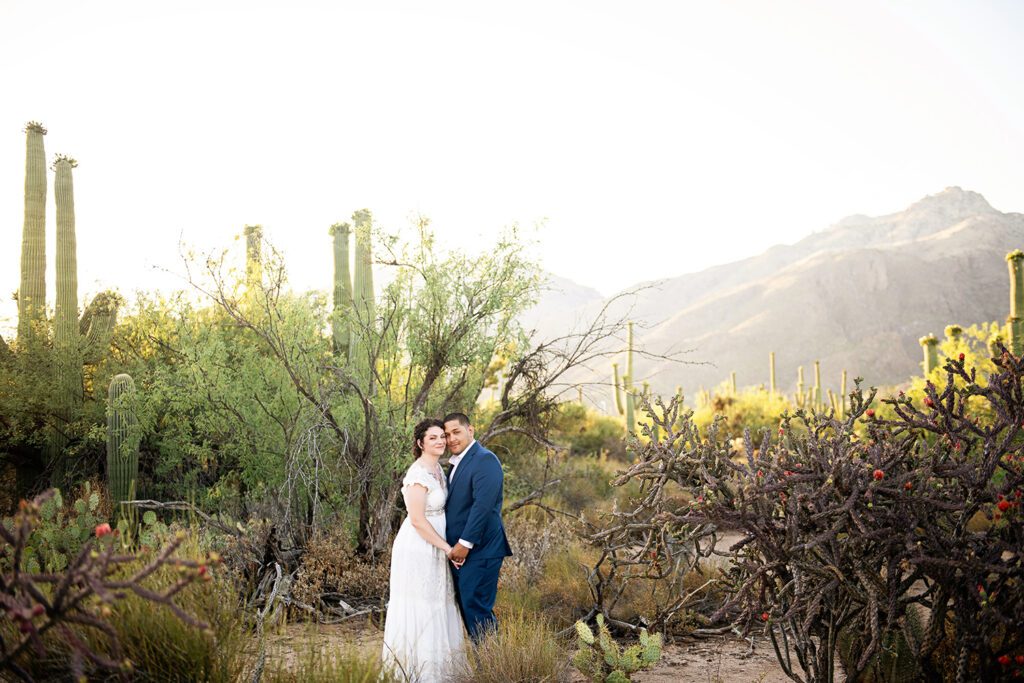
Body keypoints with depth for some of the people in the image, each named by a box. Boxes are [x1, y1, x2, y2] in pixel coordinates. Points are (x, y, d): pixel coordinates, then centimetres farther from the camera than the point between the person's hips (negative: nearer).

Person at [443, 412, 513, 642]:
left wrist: (465, 544, -20)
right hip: (460, 551, 9)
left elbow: (483, 505, -21)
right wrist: (454, 546, 9)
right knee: (465, 606, 12)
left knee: (476, 608, -7)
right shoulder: (457, 463, 17)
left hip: (479, 550, -9)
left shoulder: (485, 460, -12)